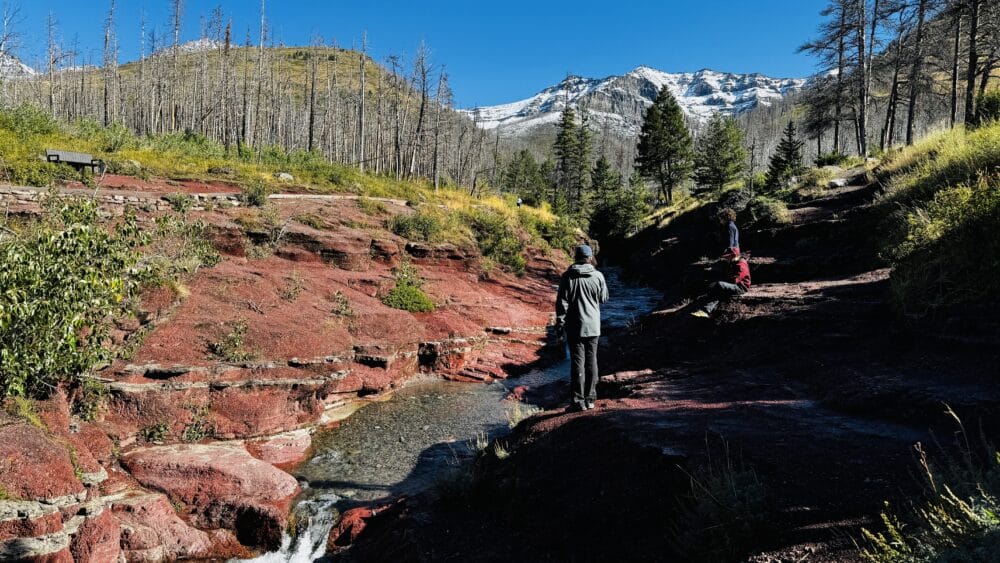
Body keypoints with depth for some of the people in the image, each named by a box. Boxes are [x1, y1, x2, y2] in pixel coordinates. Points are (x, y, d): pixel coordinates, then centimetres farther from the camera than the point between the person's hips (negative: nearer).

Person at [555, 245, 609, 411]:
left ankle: (579, 400, 1)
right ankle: (590, 399, 17)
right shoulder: (598, 276, -3)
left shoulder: (568, 276, -8)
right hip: (593, 326, 2)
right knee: (592, 361, 12)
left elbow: (562, 302, -8)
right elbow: (604, 298, 6)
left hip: (575, 327, -2)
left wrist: (560, 322, 0)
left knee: (577, 362, 1)